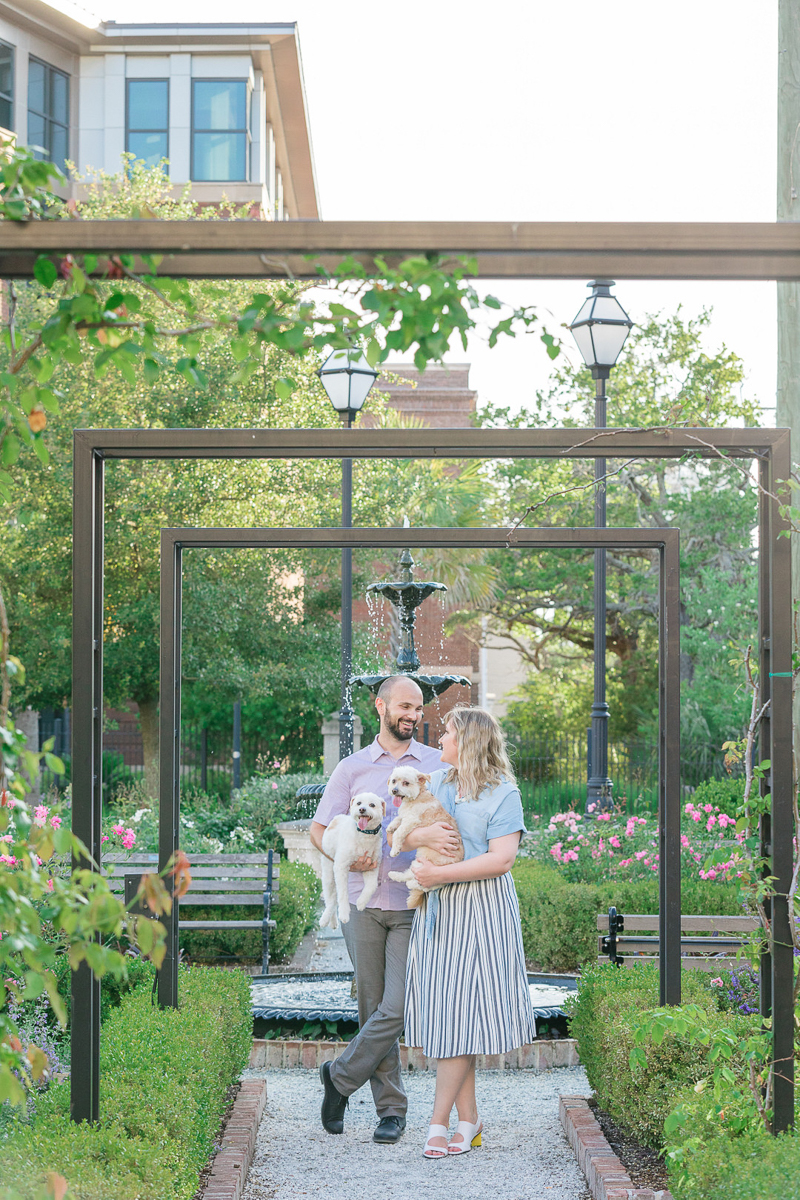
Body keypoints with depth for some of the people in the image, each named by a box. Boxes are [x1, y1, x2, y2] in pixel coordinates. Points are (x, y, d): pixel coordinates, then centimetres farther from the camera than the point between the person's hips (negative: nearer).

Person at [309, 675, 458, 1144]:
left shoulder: (439, 764, 7)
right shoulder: (353, 768, 9)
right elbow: (320, 830, 10)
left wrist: (435, 834, -23)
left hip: (415, 906, -1)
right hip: (363, 903, 1)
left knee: (397, 1008, -9)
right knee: (373, 1008, 5)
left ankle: (341, 1077, 11)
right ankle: (391, 1108, 16)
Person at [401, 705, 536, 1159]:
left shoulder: (503, 793, -5)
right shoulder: (437, 784, 15)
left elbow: (501, 859, -15)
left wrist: (439, 873, -19)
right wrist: (419, 835, -10)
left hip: (482, 911, -6)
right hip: (439, 908, 6)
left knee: (461, 1010, -8)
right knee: (443, 1010, 3)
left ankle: (439, 1123, -6)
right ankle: (470, 1120, 10)